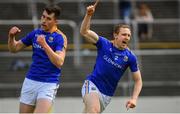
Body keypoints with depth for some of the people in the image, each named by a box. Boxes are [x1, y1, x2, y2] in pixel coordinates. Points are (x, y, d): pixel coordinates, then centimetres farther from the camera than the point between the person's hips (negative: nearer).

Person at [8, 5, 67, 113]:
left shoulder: (60, 37, -9)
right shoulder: (35, 33, 7)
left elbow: (59, 62, -22)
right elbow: (14, 48, 15)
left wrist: (44, 45, -29)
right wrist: (12, 36, -6)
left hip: (49, 84, -6)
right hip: (30, 81, 6)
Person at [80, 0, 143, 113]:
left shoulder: (130, 57, -2)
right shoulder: (104, 44, -3)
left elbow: (138, 80, 3)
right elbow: (84, 31, -7)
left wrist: (134, 99, -12)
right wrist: (89, 15, -23)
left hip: (107, 94, 3)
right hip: (92, 84, -3)